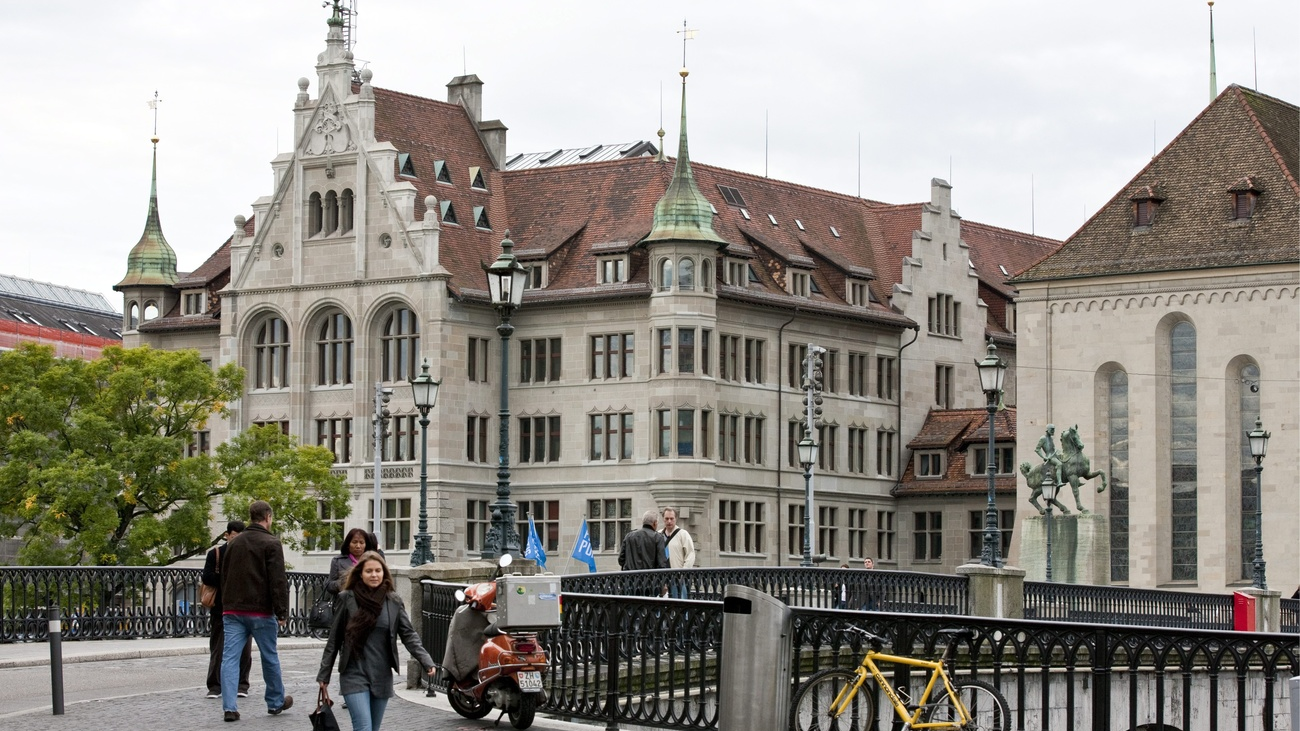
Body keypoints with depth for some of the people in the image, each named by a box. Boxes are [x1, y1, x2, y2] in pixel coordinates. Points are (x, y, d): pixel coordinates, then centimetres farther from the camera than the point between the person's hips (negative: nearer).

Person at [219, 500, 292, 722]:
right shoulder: (271, 544, -8)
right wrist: (282, 612, -10)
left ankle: (229, 706, -11)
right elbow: (278, 581, -13)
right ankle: (276, 702, 23)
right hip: (261, 612, -4)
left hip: (232, 610, 5)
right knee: (270, 658, 10)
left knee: (230, 657, -1)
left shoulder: (233, 543, 13)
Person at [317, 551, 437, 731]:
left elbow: (409, 635, 0)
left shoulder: (393, 601, 3)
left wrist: (427, 662, -14)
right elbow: (334, 640, 3)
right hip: (354, 675, -3)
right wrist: (324, 675, 4)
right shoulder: (347, 598, -2)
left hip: (382, 676, 3)